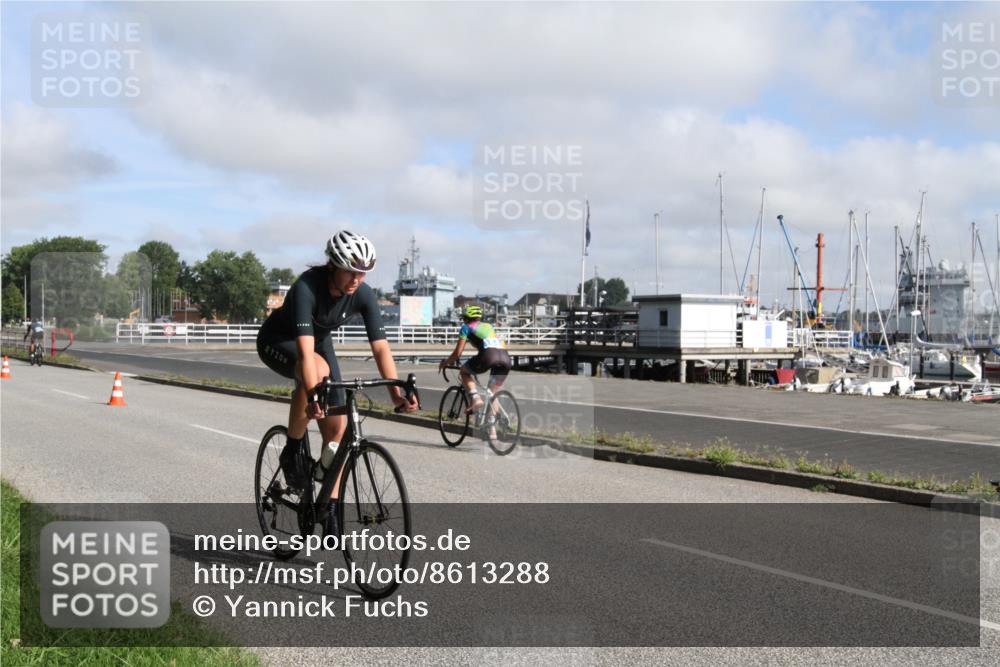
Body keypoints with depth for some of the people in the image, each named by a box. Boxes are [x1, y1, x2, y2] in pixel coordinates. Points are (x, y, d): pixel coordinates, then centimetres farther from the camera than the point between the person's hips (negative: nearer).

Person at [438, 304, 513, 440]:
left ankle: (475, 398, 1)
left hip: (488, 355, -5)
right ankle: (492, 429, 15)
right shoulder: (488, 326, 34)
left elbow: (457, 353, 13)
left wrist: (444, 363, 30)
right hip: (505, 357, 5)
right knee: (492, 394, 21)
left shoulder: (466, 328, 18)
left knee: (464, 371, 23)